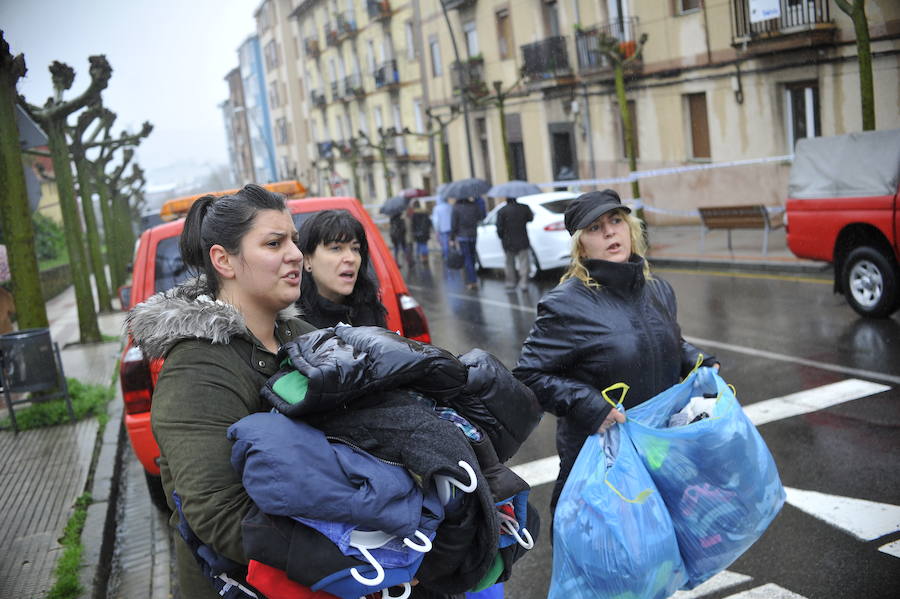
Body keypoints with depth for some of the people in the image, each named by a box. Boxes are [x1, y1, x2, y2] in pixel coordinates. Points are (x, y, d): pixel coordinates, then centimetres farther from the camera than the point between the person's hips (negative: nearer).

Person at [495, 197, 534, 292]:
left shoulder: (501, 211, -10)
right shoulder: (524, 208, -5)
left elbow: (499, 228, -9)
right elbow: (530, 218, 13)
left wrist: (502, 238, 7)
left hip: (508, 243, 0)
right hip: (522, 241, 0)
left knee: (510, 264, 14)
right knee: (523, 264, 4)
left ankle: (510, 283, 18)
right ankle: (523, 283, -1)